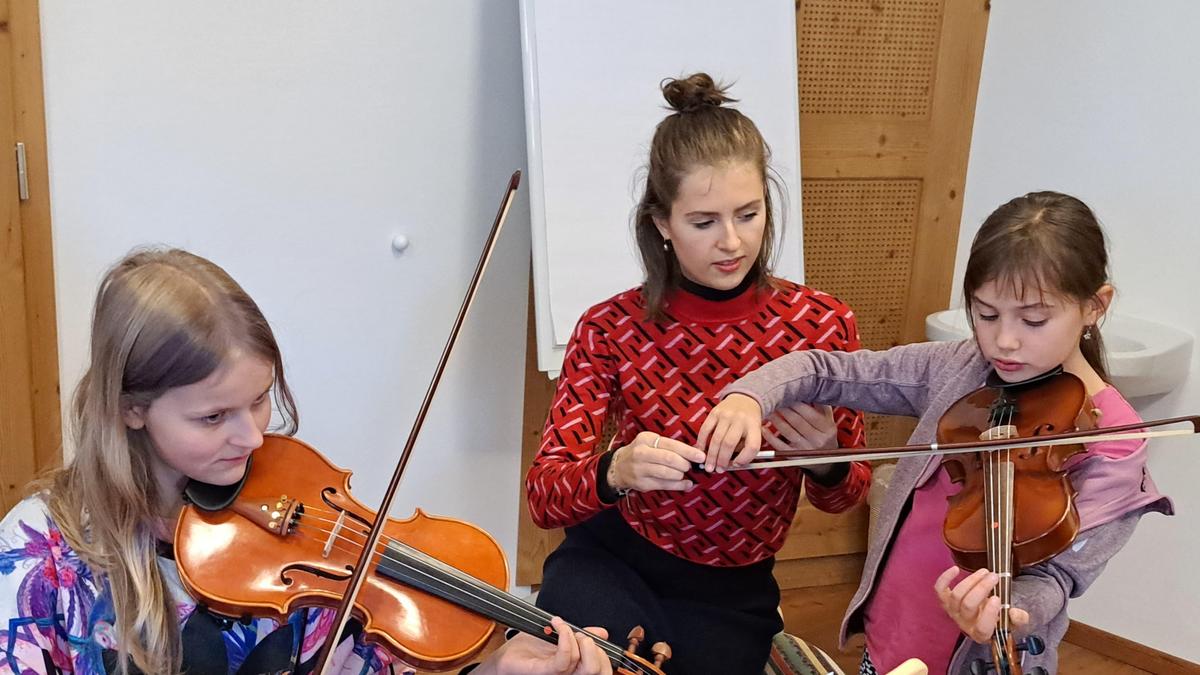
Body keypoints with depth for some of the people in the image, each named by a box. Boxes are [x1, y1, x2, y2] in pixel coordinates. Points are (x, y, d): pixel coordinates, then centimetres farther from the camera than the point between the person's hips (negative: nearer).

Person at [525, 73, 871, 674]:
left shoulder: (823, 324, -9)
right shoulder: (611, 329, -12)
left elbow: (845, 496, 1)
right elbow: (544, 496, -16)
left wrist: (825, 462, -22)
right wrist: (614, 471, -38)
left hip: (731, 591, 1)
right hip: (612, 560, -1)